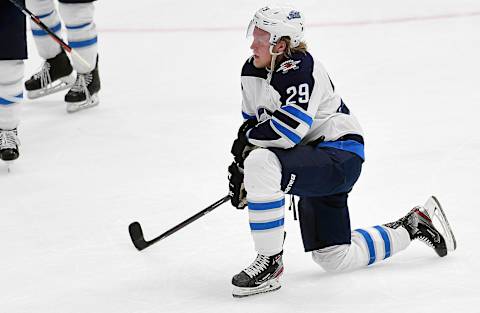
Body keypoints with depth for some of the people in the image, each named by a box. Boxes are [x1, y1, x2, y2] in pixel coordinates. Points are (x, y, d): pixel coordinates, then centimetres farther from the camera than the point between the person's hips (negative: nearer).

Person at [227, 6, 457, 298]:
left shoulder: (300, 70, -23)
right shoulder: (252, 72, 4)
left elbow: (288, 131, -32)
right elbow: (252, 123, 18)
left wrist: (248, 137, -15)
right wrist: (241, 166, 6)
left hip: (339, 156, -10)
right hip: (313, 161, 10)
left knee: (262, 164, -34)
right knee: (335, 258, 13)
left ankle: (270, 262, -23)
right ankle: (413, 226, 33)